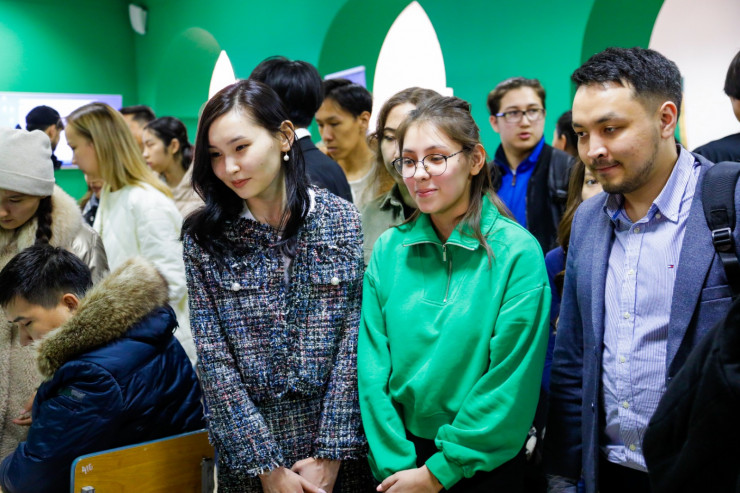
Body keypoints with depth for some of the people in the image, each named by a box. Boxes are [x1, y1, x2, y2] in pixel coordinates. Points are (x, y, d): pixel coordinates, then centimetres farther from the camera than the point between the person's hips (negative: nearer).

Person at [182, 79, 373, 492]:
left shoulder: (342, 219, -6)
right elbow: (214, 357, -8)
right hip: (246, 449, 0)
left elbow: (354, 339, -7)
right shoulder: (204, 237, -6)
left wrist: (330, 454, -11)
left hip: (341, 445, 0)